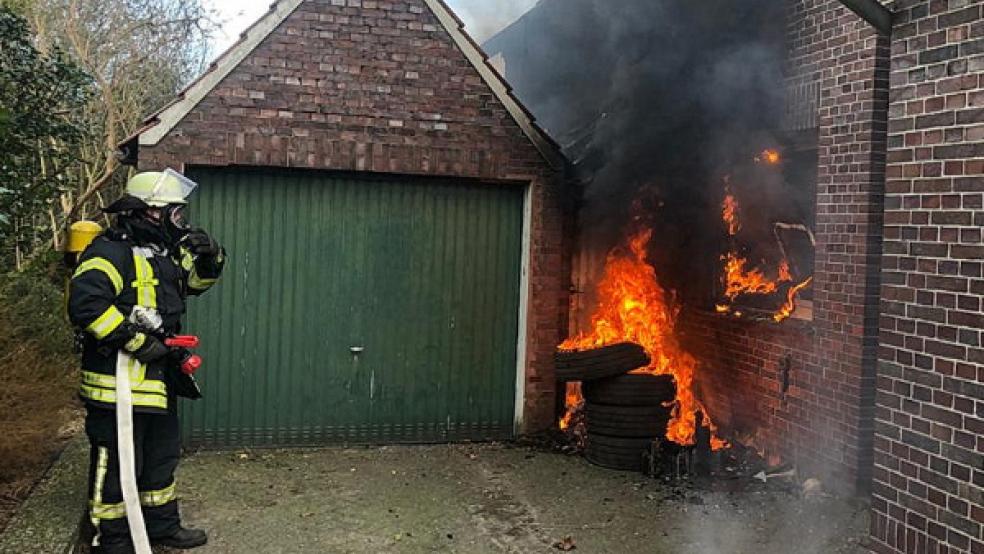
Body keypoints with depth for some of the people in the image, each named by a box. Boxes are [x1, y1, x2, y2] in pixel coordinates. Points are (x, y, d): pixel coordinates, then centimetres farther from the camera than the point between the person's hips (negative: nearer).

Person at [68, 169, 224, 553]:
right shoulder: (112, 252, -18)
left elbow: (196, 280, 24)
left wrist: (210, 257, 1)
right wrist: (136, 341, -26)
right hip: (118, 382, -10)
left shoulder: (161, 253, 12)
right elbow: (86, 303, -30)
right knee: (117, 464, 2)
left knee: (162, 457, 21)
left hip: (158, 382, 10)